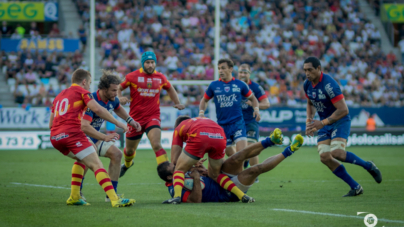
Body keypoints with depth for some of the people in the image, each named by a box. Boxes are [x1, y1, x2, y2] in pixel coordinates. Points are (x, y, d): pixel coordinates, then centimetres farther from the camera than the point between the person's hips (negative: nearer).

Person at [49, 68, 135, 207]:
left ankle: (74, 197, 20)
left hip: (54, 138, 7)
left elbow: (51, 124, 27)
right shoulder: (81, 91, 8)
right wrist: (118, 123, -3)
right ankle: (115, 200, -22)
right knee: (96, 165, -9)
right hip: (72, 133, -7)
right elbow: (97, 109, -8)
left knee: (81, 160, 30)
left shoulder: (59, 96, 27)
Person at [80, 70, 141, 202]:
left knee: (116, 154, 4)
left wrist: (130, 121, 12)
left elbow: (118, 109, 25)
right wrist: (105, 137, -48)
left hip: (95, 137, 9)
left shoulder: (112, 100, -3)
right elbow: (84, 126, -43)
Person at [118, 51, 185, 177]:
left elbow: (170, 89, 24)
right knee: (130, 150, 15)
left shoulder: (160, 77, 4)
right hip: (135, 118, 0)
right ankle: (127, 164, 48)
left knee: (157, 145, -24)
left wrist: (177, 103, 13)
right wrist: (120, 98, -15)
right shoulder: (133, 76, -3)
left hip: (153, 117, 0)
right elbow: (118, 88, 6)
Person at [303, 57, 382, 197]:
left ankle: (368, 166, -2)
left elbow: (343, 110, -26)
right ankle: (355, 188, -1)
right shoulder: (307, 85, 0)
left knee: (336, 152, -28)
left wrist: (322, 123, -28)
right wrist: (309, 120, 4)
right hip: (325, 124, 7)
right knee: (325, 157, -11)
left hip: (340, 122, -7)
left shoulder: (329, 84, -24)